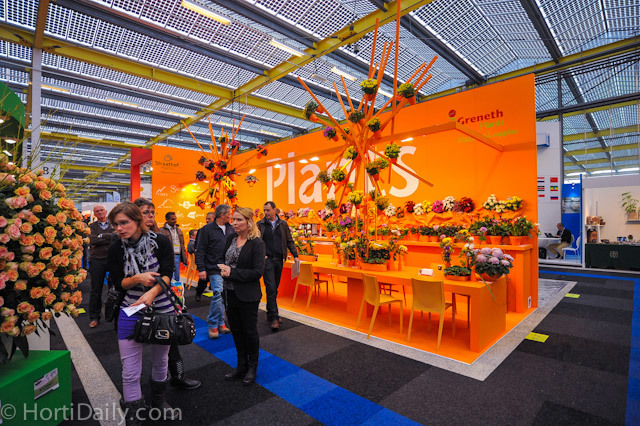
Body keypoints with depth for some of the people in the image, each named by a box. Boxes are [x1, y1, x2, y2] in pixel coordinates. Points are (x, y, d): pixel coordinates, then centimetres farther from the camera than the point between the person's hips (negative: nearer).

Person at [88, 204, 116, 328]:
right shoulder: (92, 227, 9)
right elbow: (92, 240, -9)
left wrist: (101, 236, -11)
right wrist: (109, 237, -11)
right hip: (97, 261, 1)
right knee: (96, 290, 7)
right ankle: (94, 317, 18)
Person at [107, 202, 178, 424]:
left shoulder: (160, 241, -11)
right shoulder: (116, 249, -5)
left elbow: (167, 274, -15)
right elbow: (118, 284, -3)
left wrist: (152, 293, -32)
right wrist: (137, 278, -23)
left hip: (163, 308, 0)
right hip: (131, 312, 0)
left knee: (160, 361, 19)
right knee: (130, 372, 3)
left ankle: (158, 400, 45)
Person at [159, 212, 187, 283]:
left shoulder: (178, 230, 17)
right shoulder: (162, 231, -4)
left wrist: (184, 259, 13)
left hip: (178, 257, 6)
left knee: (177, 279, 9)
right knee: (171, 279, -8)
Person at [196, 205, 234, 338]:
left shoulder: (230, 228, 12)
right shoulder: (207, 229, -4)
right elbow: (200, 250, -5)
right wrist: (201, 269, -11)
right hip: (215, 269, -5)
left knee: (225, 296, 9)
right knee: (218, 294, -10)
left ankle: (220, 323, 23)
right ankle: (213, 325, 8)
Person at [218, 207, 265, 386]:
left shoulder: (257, 243, -16)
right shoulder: (231, 238, 3)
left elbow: (258, 271, -19)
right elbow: (224, 257, 14)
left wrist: (232, 272, -20)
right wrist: (223, 267, -9)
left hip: (248, 296, -6)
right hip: (231, 293, 6)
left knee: (250, 331, 11)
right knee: (236, 330, 18)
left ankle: (252, 367, 32)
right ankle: (241, 366, 37)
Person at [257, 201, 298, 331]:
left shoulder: (283, 224, 9)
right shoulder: (260, 225, 2)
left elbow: (289, 241, 11)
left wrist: (295, 256, 3)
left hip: (279, 260, 3)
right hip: (267, 260, -3)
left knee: (275, 288, 12)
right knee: (271, 288, -8)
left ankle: (270, 314, 26)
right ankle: (274, 318, -3)